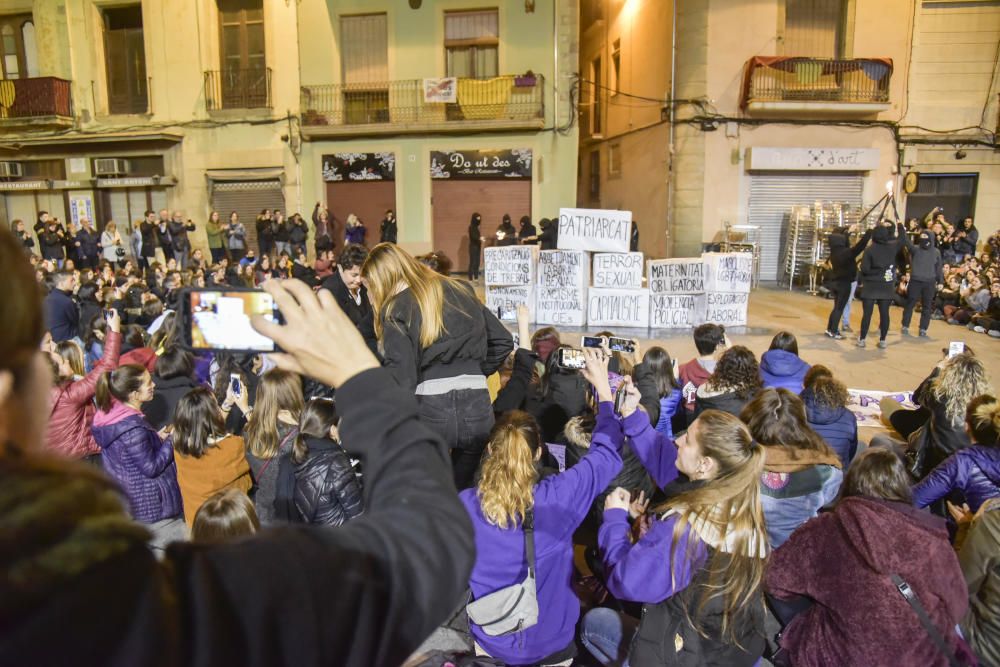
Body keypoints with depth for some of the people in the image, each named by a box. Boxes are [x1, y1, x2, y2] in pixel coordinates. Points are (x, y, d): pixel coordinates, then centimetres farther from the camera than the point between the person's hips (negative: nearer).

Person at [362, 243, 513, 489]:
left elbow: (400, 377, -10)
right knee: (466, 493, 22)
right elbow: (503, 341, 16)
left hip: (430, 409, -4)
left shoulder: (395, 309, -1)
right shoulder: (461, 290, 14)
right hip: (477, 405, 5)